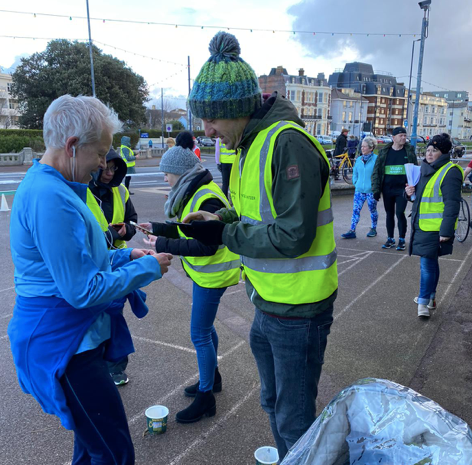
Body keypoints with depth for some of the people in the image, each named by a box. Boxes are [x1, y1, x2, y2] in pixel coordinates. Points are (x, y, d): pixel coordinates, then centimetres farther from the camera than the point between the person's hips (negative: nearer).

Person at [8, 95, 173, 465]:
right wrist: (148, 268, -13)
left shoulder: (45, 185, 11)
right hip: (64, 345, -10)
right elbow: (82, 291, -24)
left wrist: (124, 256, 8)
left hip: (77, 336, 11)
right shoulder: (50, 198, -24)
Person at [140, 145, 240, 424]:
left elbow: (206, 246, -28)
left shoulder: (207, 199, -24)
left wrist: (165, 245, -25)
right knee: (205, 326, 22)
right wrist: (158, 228, 7)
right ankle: (212, 378, 41)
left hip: (212, 275, -10)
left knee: (200, 334, -2)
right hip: (204, 273, 10)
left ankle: (206, 398, 14)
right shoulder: (194, 194, 8)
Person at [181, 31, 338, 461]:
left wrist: (225, 235, -18)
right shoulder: (252, 143, 8)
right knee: (274, 404, 27)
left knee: (295, 424, 10)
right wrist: (221, 217, -1)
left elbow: (293, 235, -26)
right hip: (268, 307, 9)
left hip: (297, 313, -9)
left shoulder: (287, 143, -23)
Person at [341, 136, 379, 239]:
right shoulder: (359, 159, 8)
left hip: (371, 190, -4)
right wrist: (355, 183, 9)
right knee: (356, 210, 0)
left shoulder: (376, 159, -8)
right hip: (359, 190, 4)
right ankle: (352, 231, 1)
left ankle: (373, 229, 26)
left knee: (372, 210, 11)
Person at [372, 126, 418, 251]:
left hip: (402, 188, -2)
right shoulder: (384, 152, 4)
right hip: (387, 188, 2)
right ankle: (390, 239, 22)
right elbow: (376, 171, 4)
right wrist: (376, 189, -3)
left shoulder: (409, 151, 4)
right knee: (389, 214, 10)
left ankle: (401, 240, 7)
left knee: (400, 213, -9)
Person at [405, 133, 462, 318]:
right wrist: (410, 192, 3)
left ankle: (424, 302, 3)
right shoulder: (425, 168, 14)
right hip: (421, 225, 8)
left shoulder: (450, 172, -13)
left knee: (428, 264, -8)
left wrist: (446, 231, -20)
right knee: (429, 263, 18)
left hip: (436, 228, -8)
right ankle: (429, 297, 31)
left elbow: (452, 204, -17)